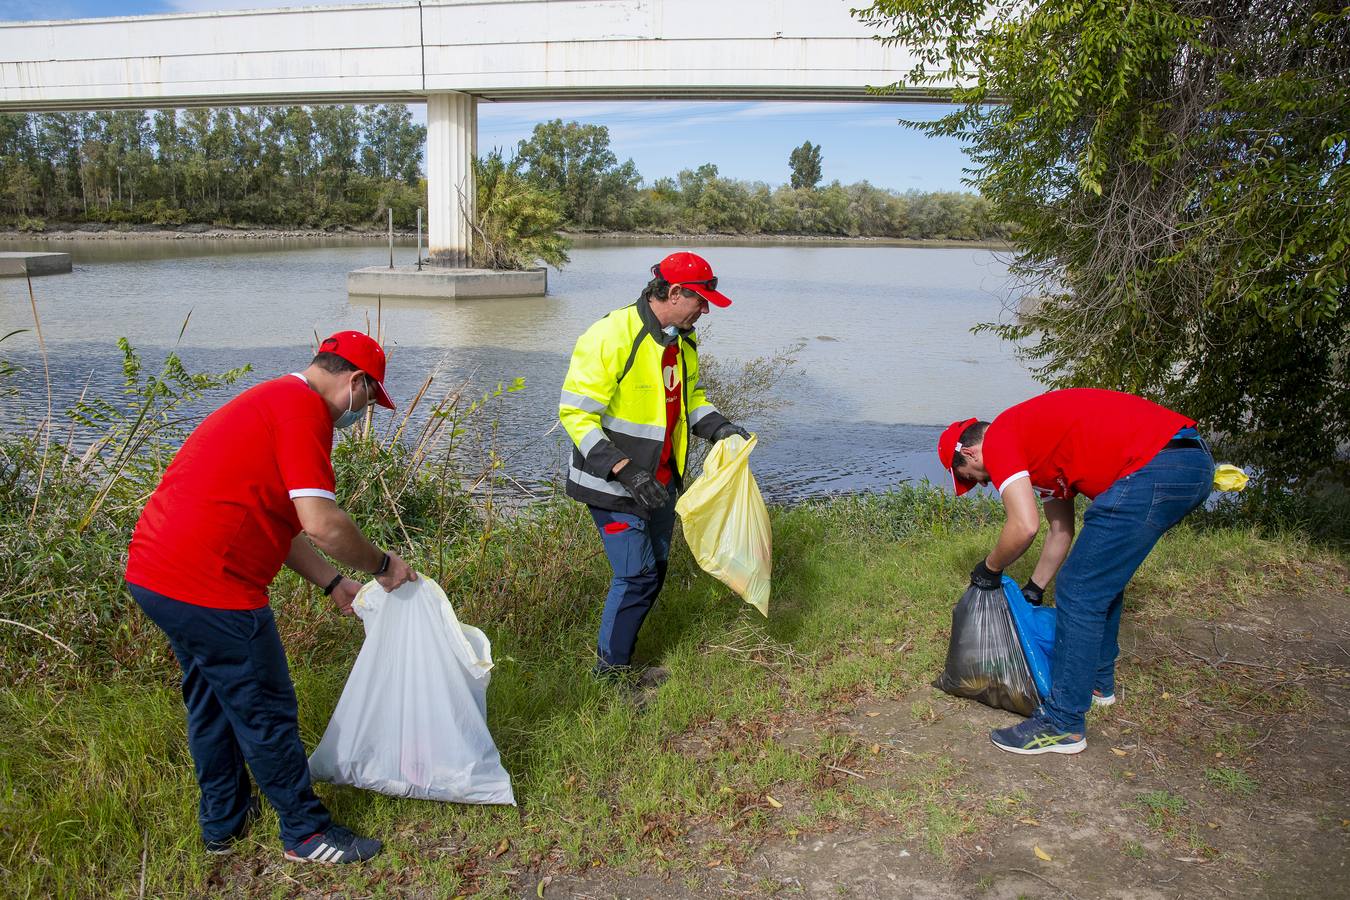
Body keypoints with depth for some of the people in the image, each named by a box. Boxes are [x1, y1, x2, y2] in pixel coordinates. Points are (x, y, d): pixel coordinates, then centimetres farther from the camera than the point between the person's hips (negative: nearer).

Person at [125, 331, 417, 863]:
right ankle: (306, 833, 21)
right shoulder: (303, 410, -15)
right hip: (209, 588, -11)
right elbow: (322, 523, -23)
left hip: (153, 574, 11)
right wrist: (383, 565, -7)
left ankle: (223, 822, 40)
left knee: (211, 700, 24)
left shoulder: (271, 400, 18)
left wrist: (334, 585, 21)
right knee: (265, 709, 4)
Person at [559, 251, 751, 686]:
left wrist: (716, 426, 0)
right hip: (613, 484, -9)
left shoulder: (683, 340, 5)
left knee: (654, 569, 14)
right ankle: (609, 672, 11)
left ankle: (620, 659, 30)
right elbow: (575, 413, -23)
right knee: (637, 575, -8)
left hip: (660, 480, 9)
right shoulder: (612, 337, -21)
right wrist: (625, 471, -29)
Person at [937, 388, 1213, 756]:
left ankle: (1063, 724, 6)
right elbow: (1061, 531, 34)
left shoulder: (998, 439, -2)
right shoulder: (1041, 446, 26)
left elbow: (1025, 526, -14)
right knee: (1102, 578, 26)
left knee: (1079, 593, -2)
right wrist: (1034, 588, 42)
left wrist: (989, 568, 5)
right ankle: (1098, 681, 42)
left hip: (1156, 467, -11)